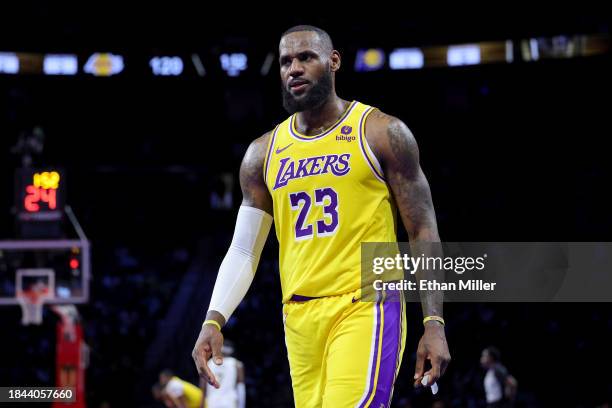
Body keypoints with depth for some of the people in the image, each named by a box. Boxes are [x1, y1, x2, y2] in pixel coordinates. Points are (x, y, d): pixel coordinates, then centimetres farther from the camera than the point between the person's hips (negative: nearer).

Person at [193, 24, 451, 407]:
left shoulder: (382, 133, 1)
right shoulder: (263, 153, 13)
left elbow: (424, 232, 1)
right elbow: (244, 251, 13)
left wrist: (435, 323, -7)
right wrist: (214, 320, -2)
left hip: (365, 308, -5)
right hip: (300, 318, 5)